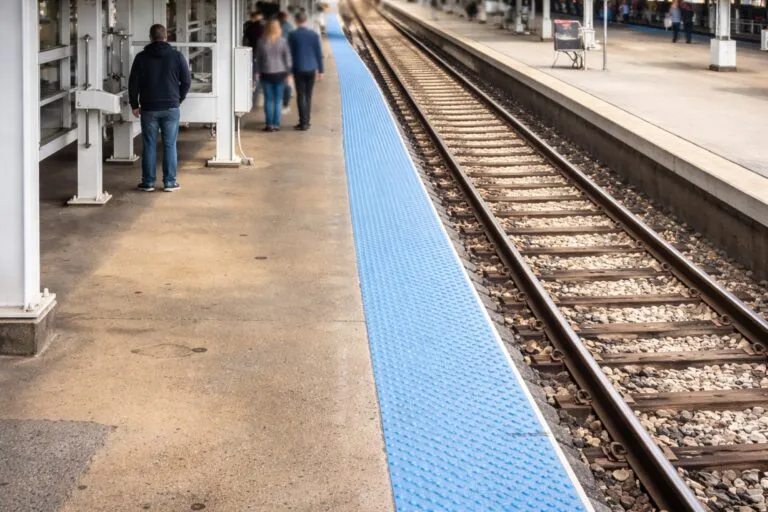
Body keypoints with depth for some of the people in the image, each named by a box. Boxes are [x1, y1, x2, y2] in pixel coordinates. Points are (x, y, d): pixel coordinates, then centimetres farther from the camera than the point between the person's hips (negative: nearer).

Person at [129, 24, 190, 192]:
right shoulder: (177, 56, -2)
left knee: (149, 146, 6)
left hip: (148, 108, 0)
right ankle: (170, 182, 5)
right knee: (170, 145, 5)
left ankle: (148, 182, 8)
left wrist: (135, 105, 9)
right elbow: (187, 81, 0)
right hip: (171, 108, 0)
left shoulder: (141, 58, -2)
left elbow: (133, 83, -1)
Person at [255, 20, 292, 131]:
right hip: (280, 73, 0)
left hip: (266, 74, 0)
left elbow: (258, 58, 1)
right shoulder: (282, 41, -5)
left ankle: (269, 124, 5)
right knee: (278, 99, 7)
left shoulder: (262, 42, -4)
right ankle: (276, 124, 6)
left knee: (268, 99, 7)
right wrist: (288, 72, 7)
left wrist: (257, 72, 9)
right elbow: (287, 57, -2)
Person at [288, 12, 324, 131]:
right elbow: (319, 53, 3)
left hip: (299, 69, -3)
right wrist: (320, 70, 9)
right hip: (311, 69, 3)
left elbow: (290, 54, -4)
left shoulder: (292, 35, -7)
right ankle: (306, 122, 14)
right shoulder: (314, 34, 1)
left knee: (301, 96, 0)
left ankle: (303, 122, -5)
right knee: (308, 96, 11)